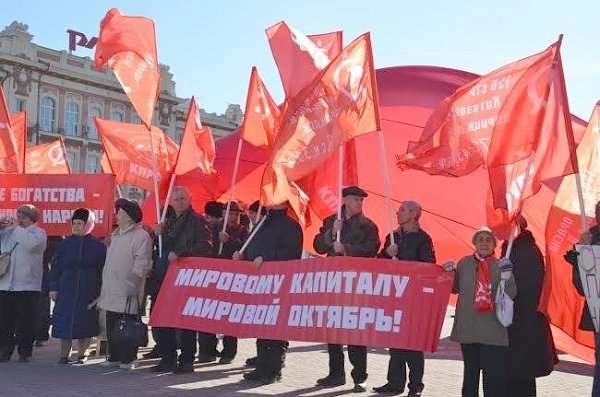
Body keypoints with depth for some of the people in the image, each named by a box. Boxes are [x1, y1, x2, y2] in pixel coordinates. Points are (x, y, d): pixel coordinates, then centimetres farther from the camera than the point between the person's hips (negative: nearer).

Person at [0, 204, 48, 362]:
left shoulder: (38, 232, 1)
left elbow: (31, 243, -21)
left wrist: (17, 227, -10)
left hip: (27, 285, -5)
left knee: (25, 321, -1)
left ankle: (25, 352, 8)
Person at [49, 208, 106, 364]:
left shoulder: (98, 246, 2)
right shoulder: (65, 244, 8)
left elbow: (103, 269, 2)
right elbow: (56, 267, 9)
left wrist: (101, 292, -3)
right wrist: (53, 287, 3)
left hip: (89, 292, -2)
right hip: (66, 290, 2)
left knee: (85, 324, 1)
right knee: (64, 323, -1)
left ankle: (82, 354, 15)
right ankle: (64, 355, 9)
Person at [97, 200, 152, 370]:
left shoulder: (141, 236, -11)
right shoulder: (116, 234, 17)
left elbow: (142, 266, -15)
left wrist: (132, 284, -17)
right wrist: (104, 288, 19)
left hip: (127, 293, -8)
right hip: (111, 290, 9)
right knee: (111, 325, 13)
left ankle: (127, 358, 7)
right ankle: (114, 357, 23)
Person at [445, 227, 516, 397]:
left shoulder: (501, 265, 1)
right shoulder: (464, 263, 7)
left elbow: (511, 295, -6)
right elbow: (455, 288, 18)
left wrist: (507, 274, -21)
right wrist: (450, 272, 0)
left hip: (493, 330, -2)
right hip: (468, 327, 2)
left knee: (494, 375, -5)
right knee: (470, 371, 14)